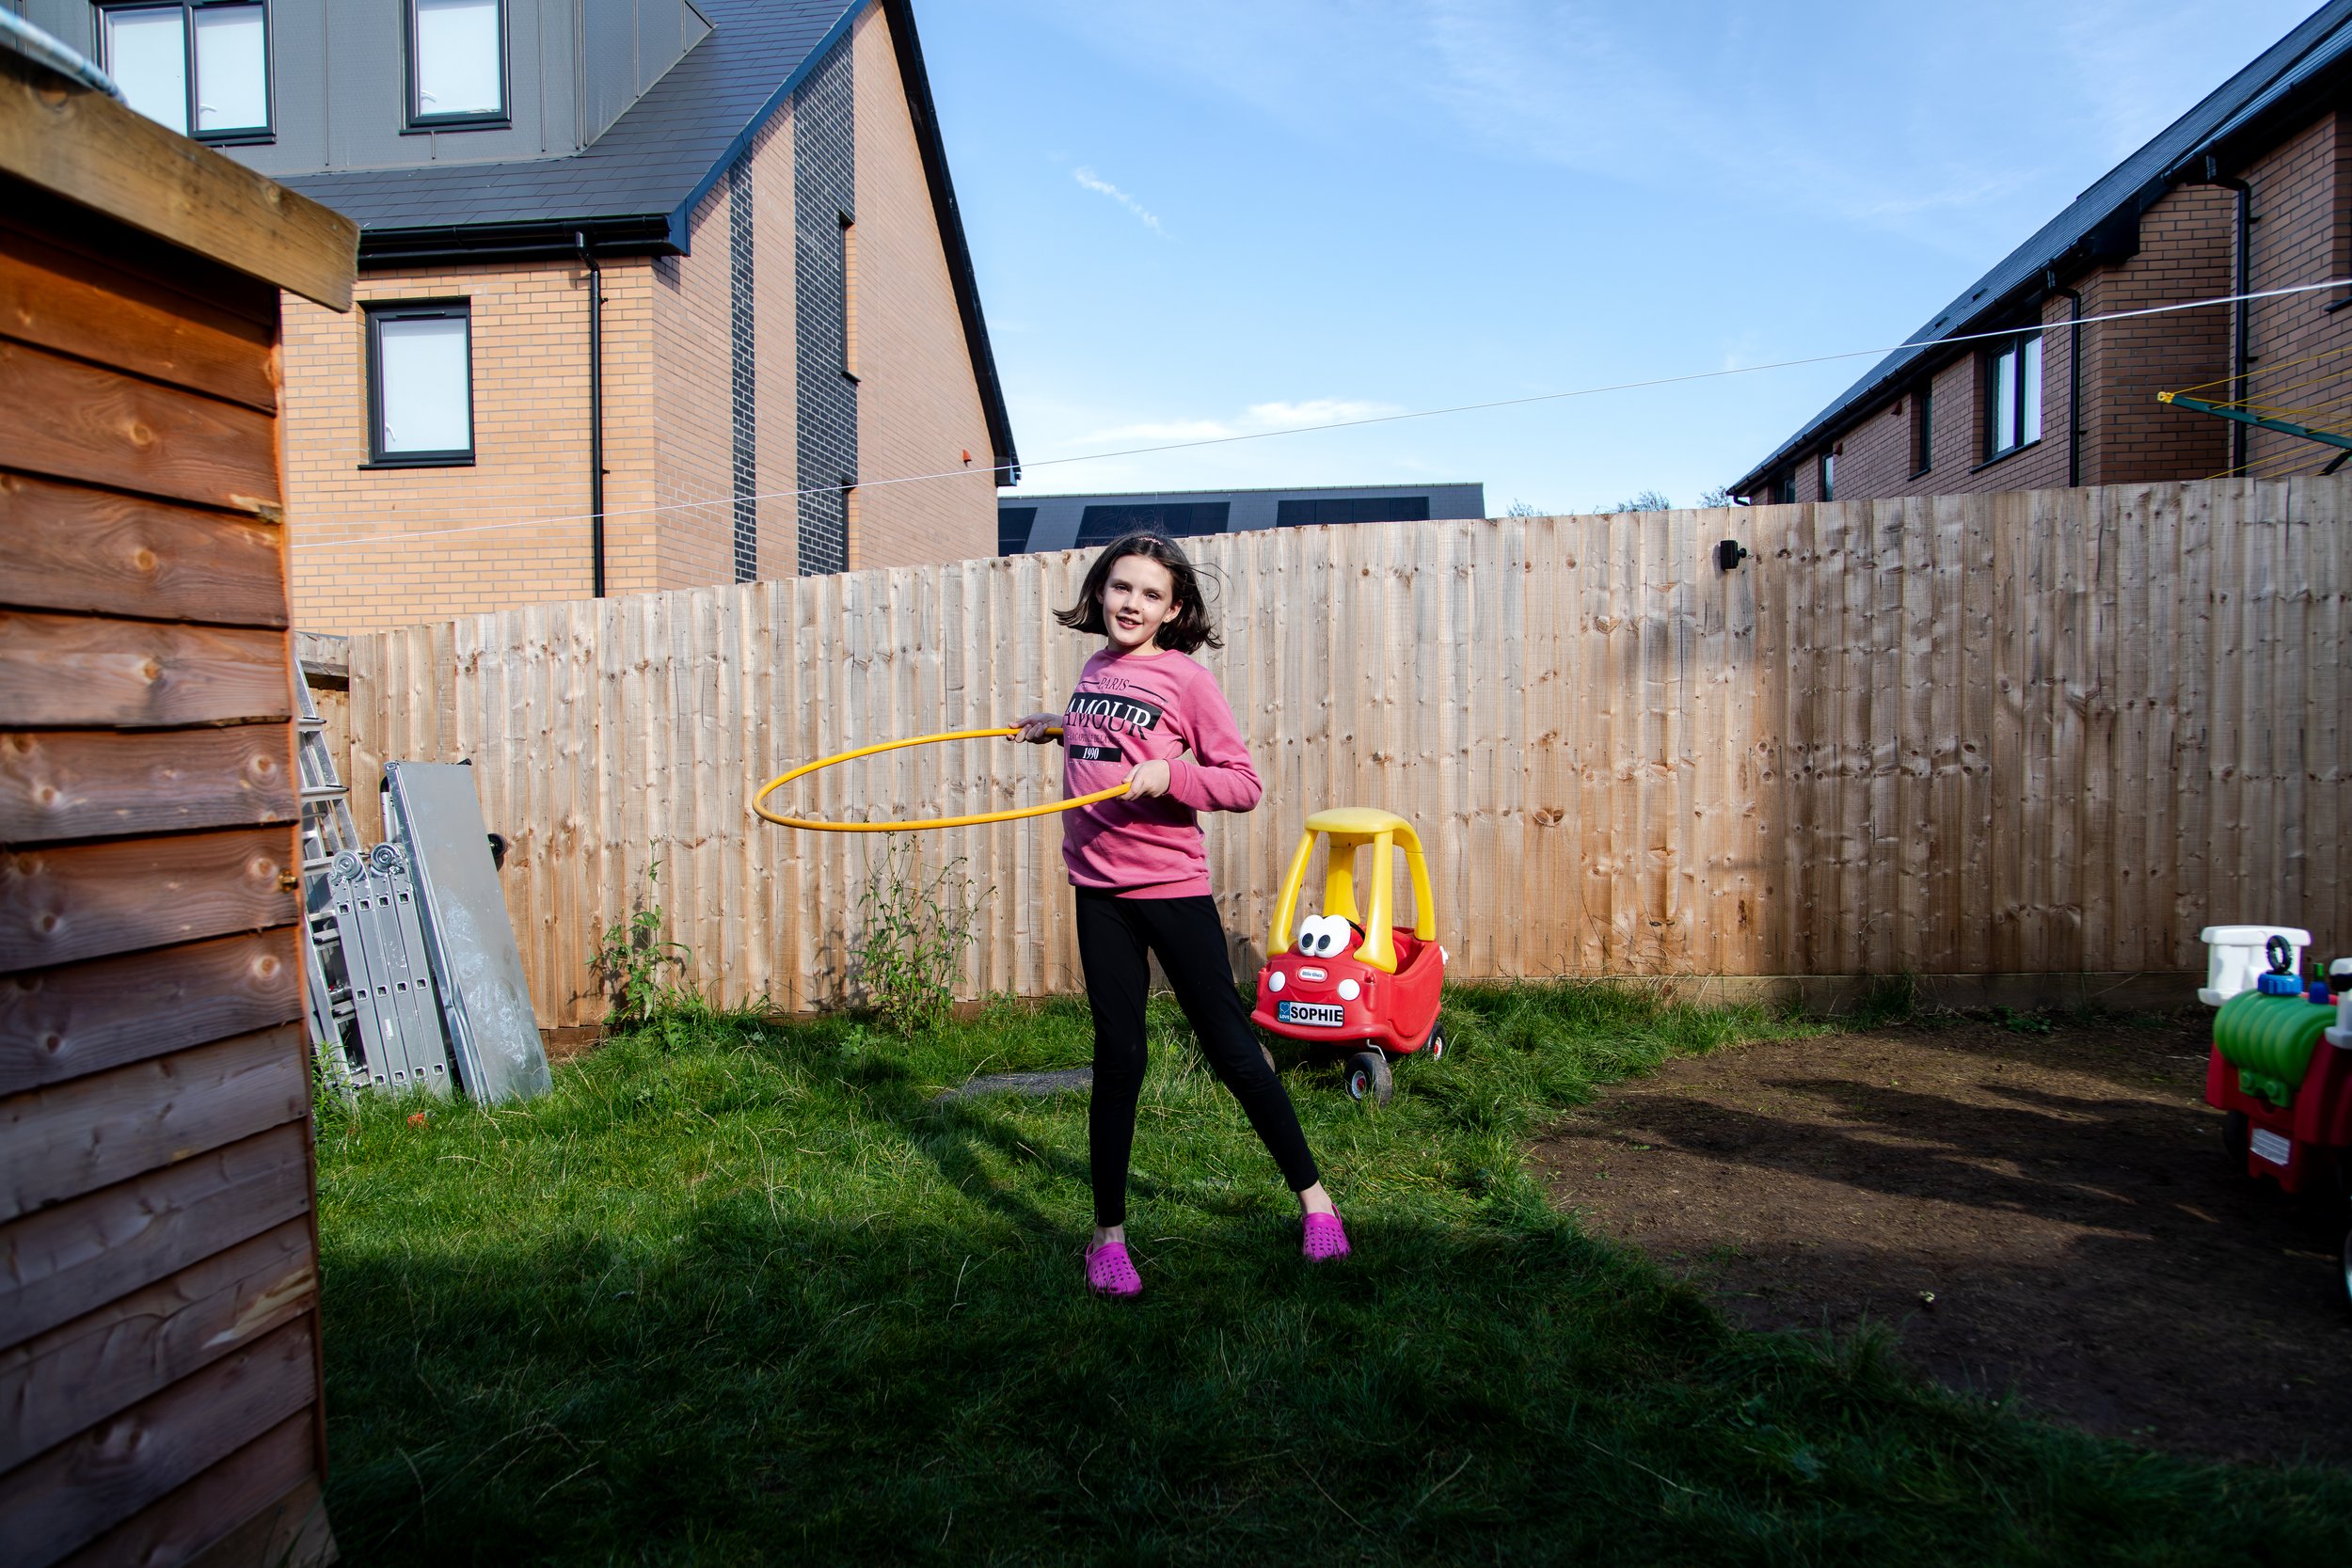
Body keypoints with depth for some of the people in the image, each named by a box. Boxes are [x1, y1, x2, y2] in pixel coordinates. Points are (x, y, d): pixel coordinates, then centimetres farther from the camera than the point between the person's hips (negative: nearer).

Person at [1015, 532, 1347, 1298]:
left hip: (1172, 887, -4)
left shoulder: (1184, 679, -8)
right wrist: (1061, 727, 18)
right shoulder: (1095, 670, 9)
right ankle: (1108, 1235, 20)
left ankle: (1313, 1195, 22)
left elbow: (1244, 784, -10)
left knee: (1232, 1049, 2)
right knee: (1118, 1060, 8)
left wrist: (1168, 776, -24)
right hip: (1099, 890, 4)